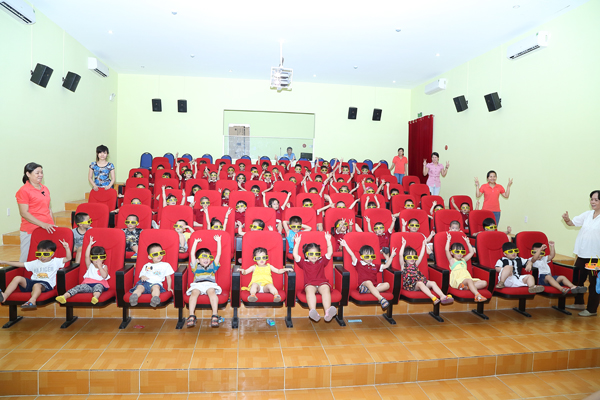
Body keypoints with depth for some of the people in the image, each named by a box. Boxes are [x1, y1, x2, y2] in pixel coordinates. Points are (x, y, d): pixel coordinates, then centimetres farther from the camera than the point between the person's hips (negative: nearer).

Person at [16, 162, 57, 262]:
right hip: (30, 231, -6)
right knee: (27, 258, 0)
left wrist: (53, 226, 14)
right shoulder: (24, 191, -6)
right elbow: (24, 213, -11)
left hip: (47, 229, 6)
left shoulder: (45, 189, 14)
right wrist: (43, 224, -17)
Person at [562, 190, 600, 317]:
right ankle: (579, 303, 32)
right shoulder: (587, 214, 7)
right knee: (578, 279, 15)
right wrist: (567, 219, -13)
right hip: (582, 254, 6)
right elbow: (572, 223, 7)